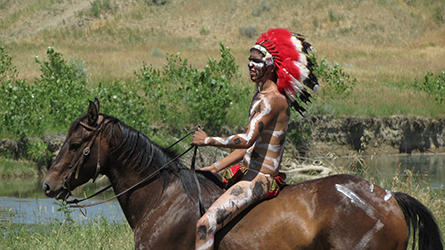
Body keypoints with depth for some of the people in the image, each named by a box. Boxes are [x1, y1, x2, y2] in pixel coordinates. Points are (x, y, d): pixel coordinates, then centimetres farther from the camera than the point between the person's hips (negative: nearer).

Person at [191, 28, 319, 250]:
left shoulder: (272, 99, -16)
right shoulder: (261, 96, 15)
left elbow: (246, 140, -27)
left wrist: (208, 140, -16)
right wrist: (215, 168, 16)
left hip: (259, 180, -11)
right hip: (250, 175, 11)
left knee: (205, 224, -25)